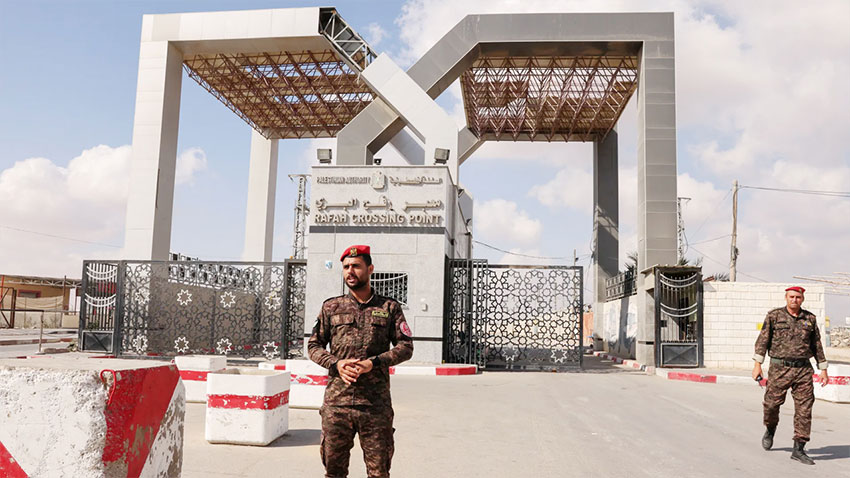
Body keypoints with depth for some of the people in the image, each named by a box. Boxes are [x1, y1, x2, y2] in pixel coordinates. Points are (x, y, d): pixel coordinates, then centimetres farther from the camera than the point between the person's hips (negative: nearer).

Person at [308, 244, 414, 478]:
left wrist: (373, 363, -12)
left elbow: (406, 346, 2)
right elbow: (314, 345, 11)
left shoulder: (389, 308, 6)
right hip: (336, 402, 1)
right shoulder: (331, 307, 9)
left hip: (376, 404, -1)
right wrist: (336, 364, -8)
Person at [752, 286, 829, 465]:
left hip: (803, 369, 2)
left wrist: (823, 369, 13)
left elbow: (817, 345, 16)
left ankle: (799, 449, 4)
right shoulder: (774, 316, 1)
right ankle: (770, 430, 33)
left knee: (804, 410, -2)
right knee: (772, 403, 1)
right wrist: (757, 364, -9)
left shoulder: (810, 318, 9)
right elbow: (763, 340, -2)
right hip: (779, 368, -2)